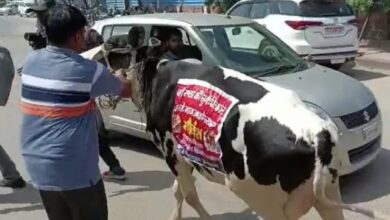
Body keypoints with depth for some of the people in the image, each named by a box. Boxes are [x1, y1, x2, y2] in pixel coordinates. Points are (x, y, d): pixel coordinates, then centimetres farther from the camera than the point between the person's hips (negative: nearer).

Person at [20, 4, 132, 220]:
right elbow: (127, 91, 3)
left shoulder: (31, 61, 2)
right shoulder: (87, 71, -13)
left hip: (37, 166, 6)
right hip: (74, 170, -6)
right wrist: (120, 78, 24)